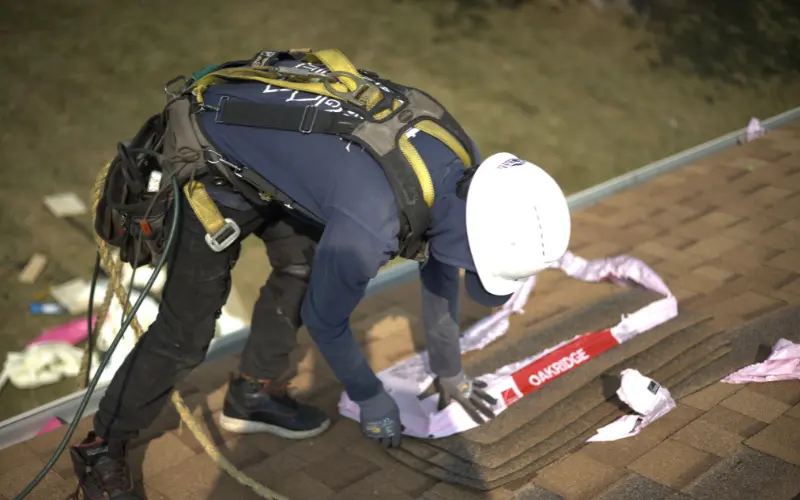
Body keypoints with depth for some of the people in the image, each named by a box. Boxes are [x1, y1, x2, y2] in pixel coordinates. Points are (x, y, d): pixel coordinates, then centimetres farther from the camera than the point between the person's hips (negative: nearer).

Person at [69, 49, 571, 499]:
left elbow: (439, 268, 6)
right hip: (213, 167, -8)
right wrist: (371, 399, 1)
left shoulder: (462, 165, -11)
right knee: (187, 333, -2)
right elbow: (325, 319, -17)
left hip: (266, 140, 8)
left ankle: (254, 396, 30)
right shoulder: (368, 226, -36)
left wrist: (450, 373, 17)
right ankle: (101, 449, 16)